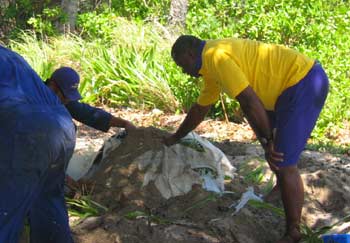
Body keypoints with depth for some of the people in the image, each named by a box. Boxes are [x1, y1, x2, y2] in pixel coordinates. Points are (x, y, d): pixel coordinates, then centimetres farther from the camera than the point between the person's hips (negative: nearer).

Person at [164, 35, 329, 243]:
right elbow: (200, 109, 30)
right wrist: (176, 138, 41)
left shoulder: (217, 57, -18)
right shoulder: (211, 67, 15)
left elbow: (250, 102, -23)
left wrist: (267, 142, -14)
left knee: (283, 163, -11)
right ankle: (283, 188, 52)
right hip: (289, 85, 11)